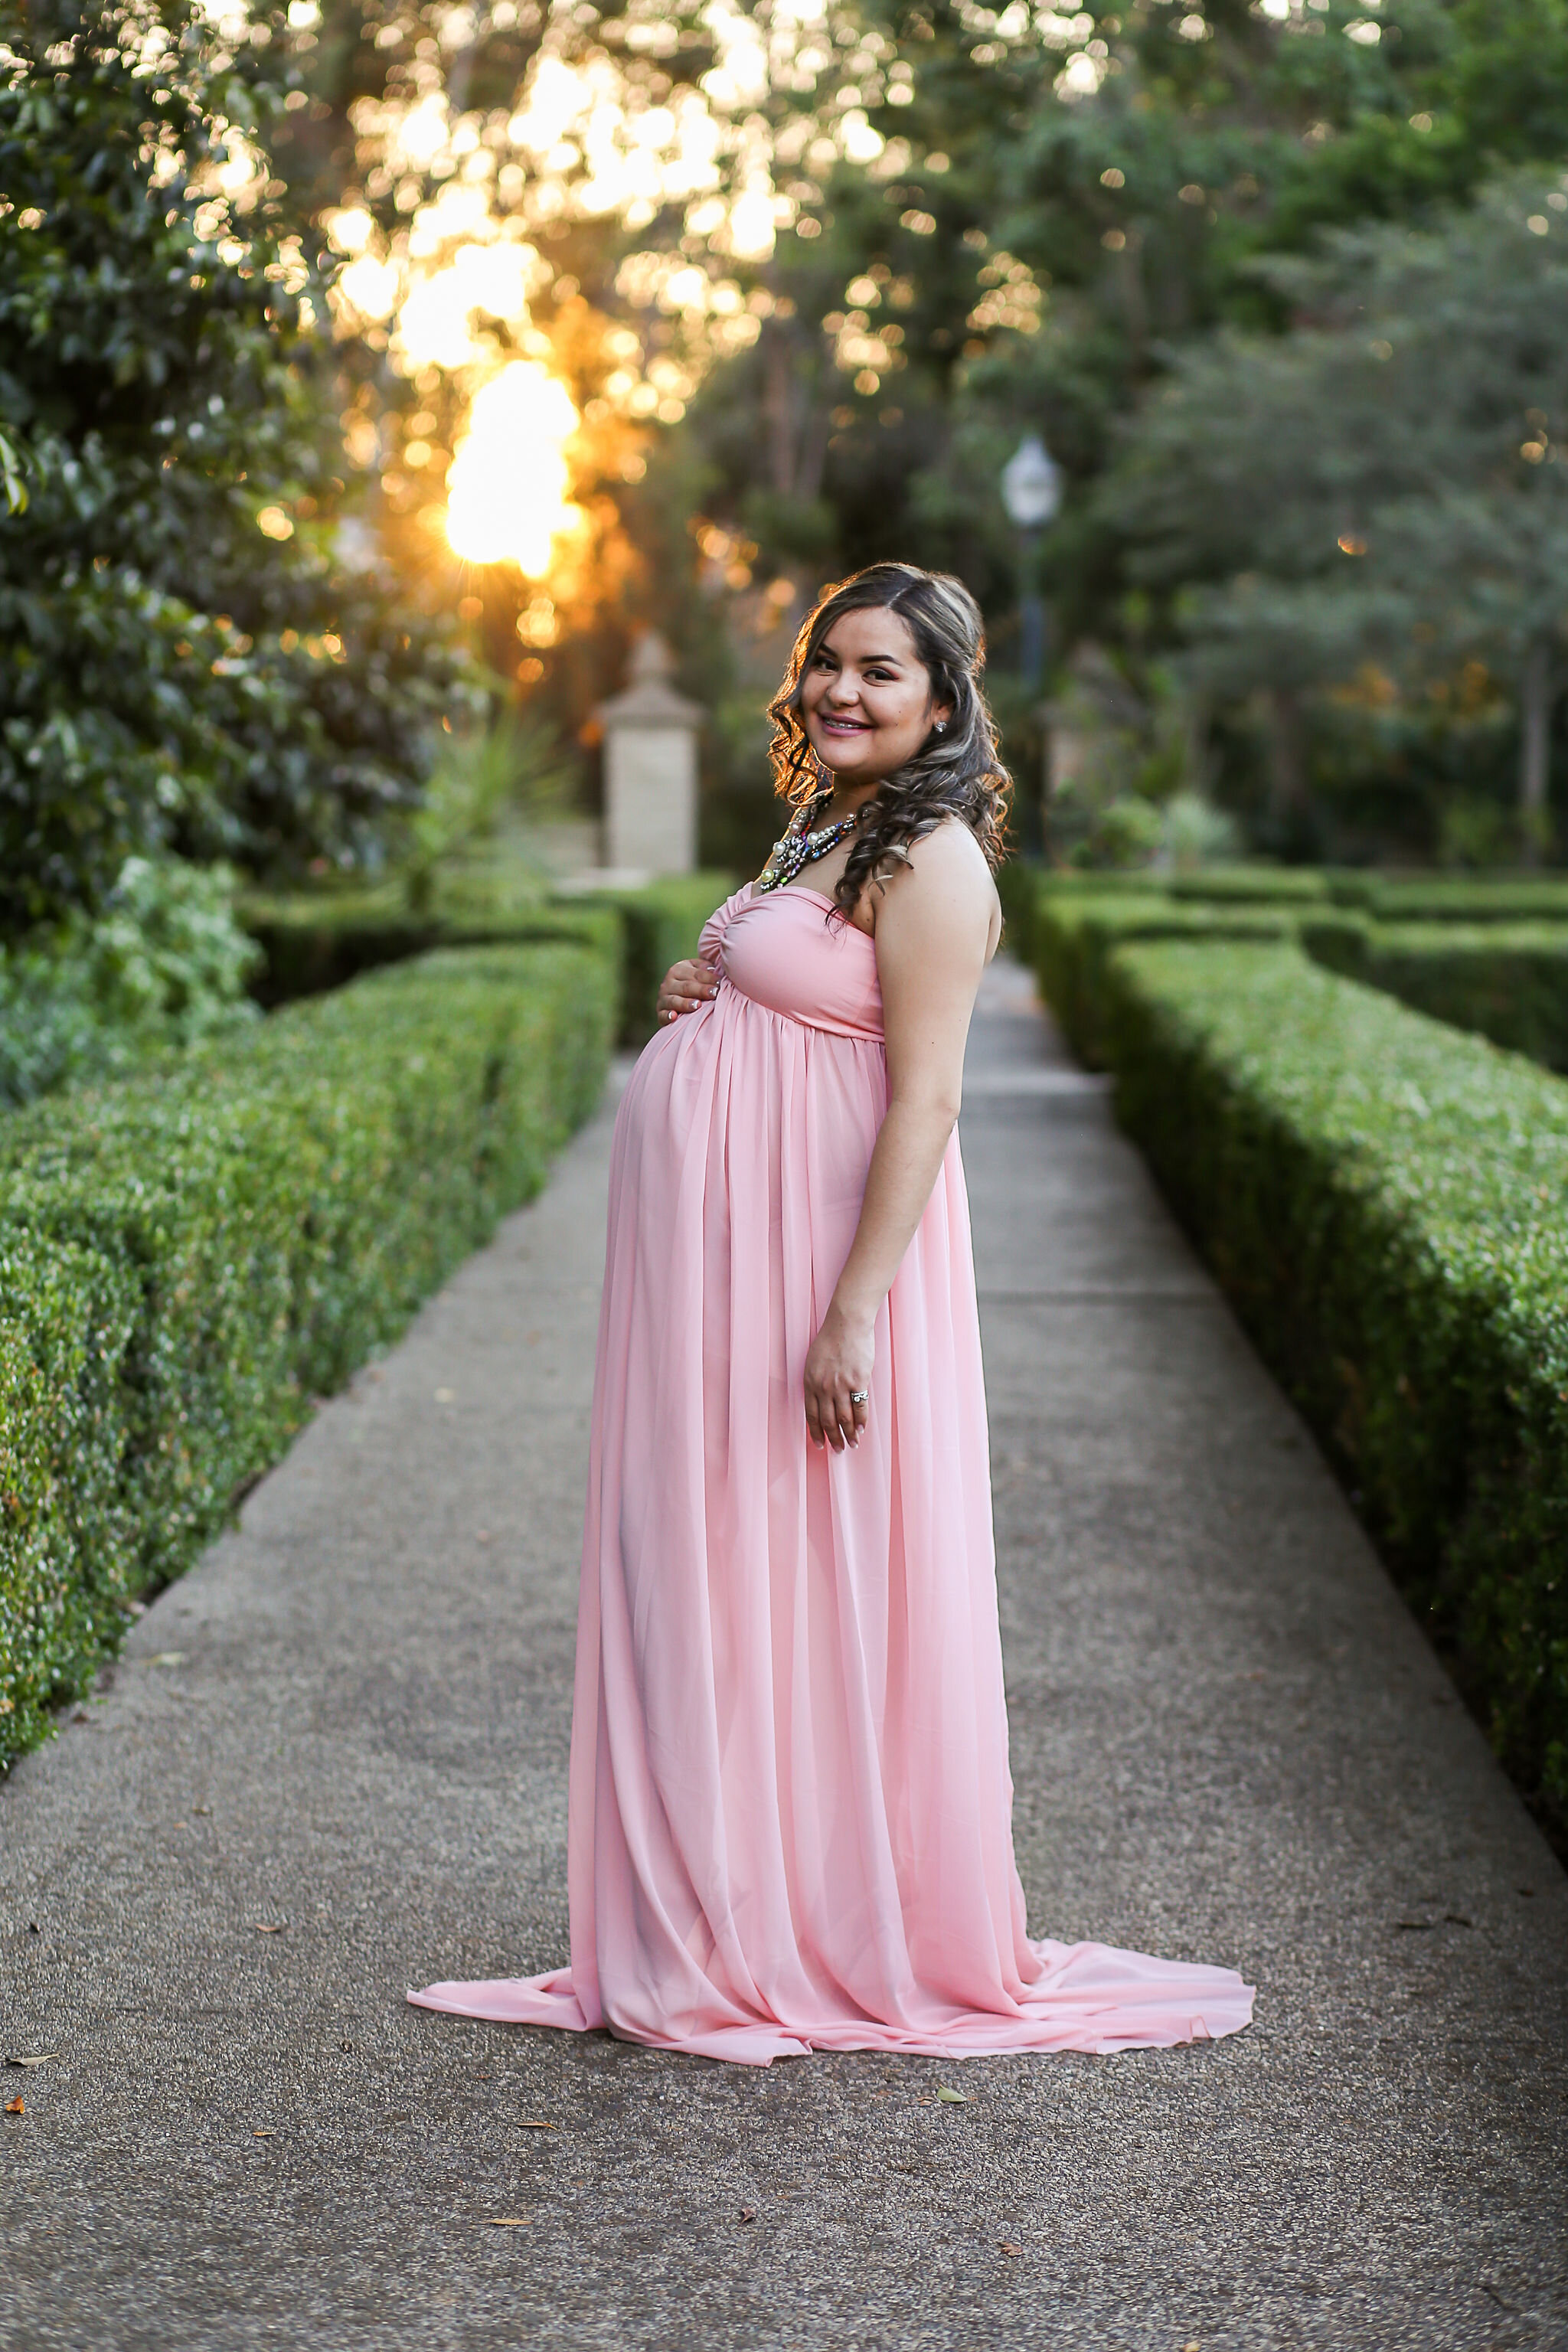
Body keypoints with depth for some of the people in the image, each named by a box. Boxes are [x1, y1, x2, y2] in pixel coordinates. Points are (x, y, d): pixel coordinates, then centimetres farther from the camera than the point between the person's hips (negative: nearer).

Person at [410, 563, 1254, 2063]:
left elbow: (925, 1098, -19)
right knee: (708, 1586, 11)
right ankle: (735, 1931, 20)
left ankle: (857, 1950, 9)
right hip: (715, 1262, 9)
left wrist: (856, 1313, -24)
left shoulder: (928, 859, -12)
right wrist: (698, 997, 5)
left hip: (822, 1252, -9)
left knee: (816, 1590, -3)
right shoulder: (826, 835, 17)